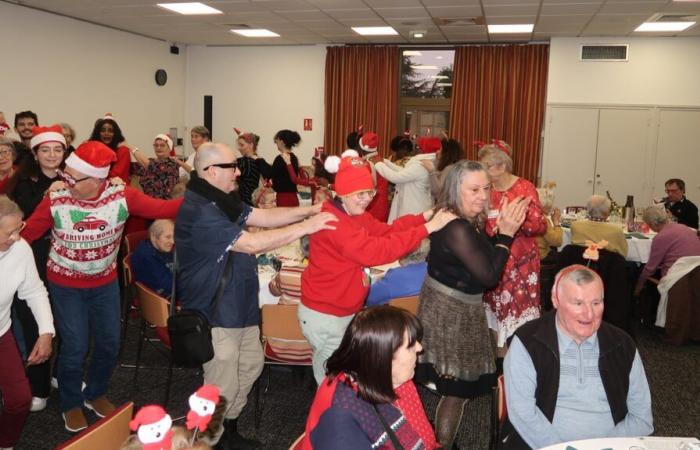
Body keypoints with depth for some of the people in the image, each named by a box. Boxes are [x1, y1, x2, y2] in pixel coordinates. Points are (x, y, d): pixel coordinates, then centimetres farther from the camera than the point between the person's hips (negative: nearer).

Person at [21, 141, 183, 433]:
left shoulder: (121, 196, -19)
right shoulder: (55, 201, -20)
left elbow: (161, 209, -26)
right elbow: (24, 234, -10)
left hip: (105, 282, 2)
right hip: (66, 285, -2)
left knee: (109, 343, 12)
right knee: (75, 347, 2)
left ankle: (95, 394, 39)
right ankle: (71, 403, 30)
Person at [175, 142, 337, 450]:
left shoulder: (222, 201, 7)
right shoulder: (200, 212, -27)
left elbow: (264, 217, 4)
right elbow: (252, 243, -31)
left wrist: (310, 210, -8)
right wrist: (306, 227, -28)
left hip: (238, 306, 11)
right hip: (215, 314, -11)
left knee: (250, 365, 23)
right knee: (223, 389, 3)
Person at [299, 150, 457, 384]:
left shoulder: (357, 215, 7)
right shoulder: (333, 222, -27)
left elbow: (385, 231, 4)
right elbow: (374, 251, -34)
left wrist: (424, 217, -11)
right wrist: (427, 228, -33)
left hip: (348, 311, 9)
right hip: (324, 316, -9)